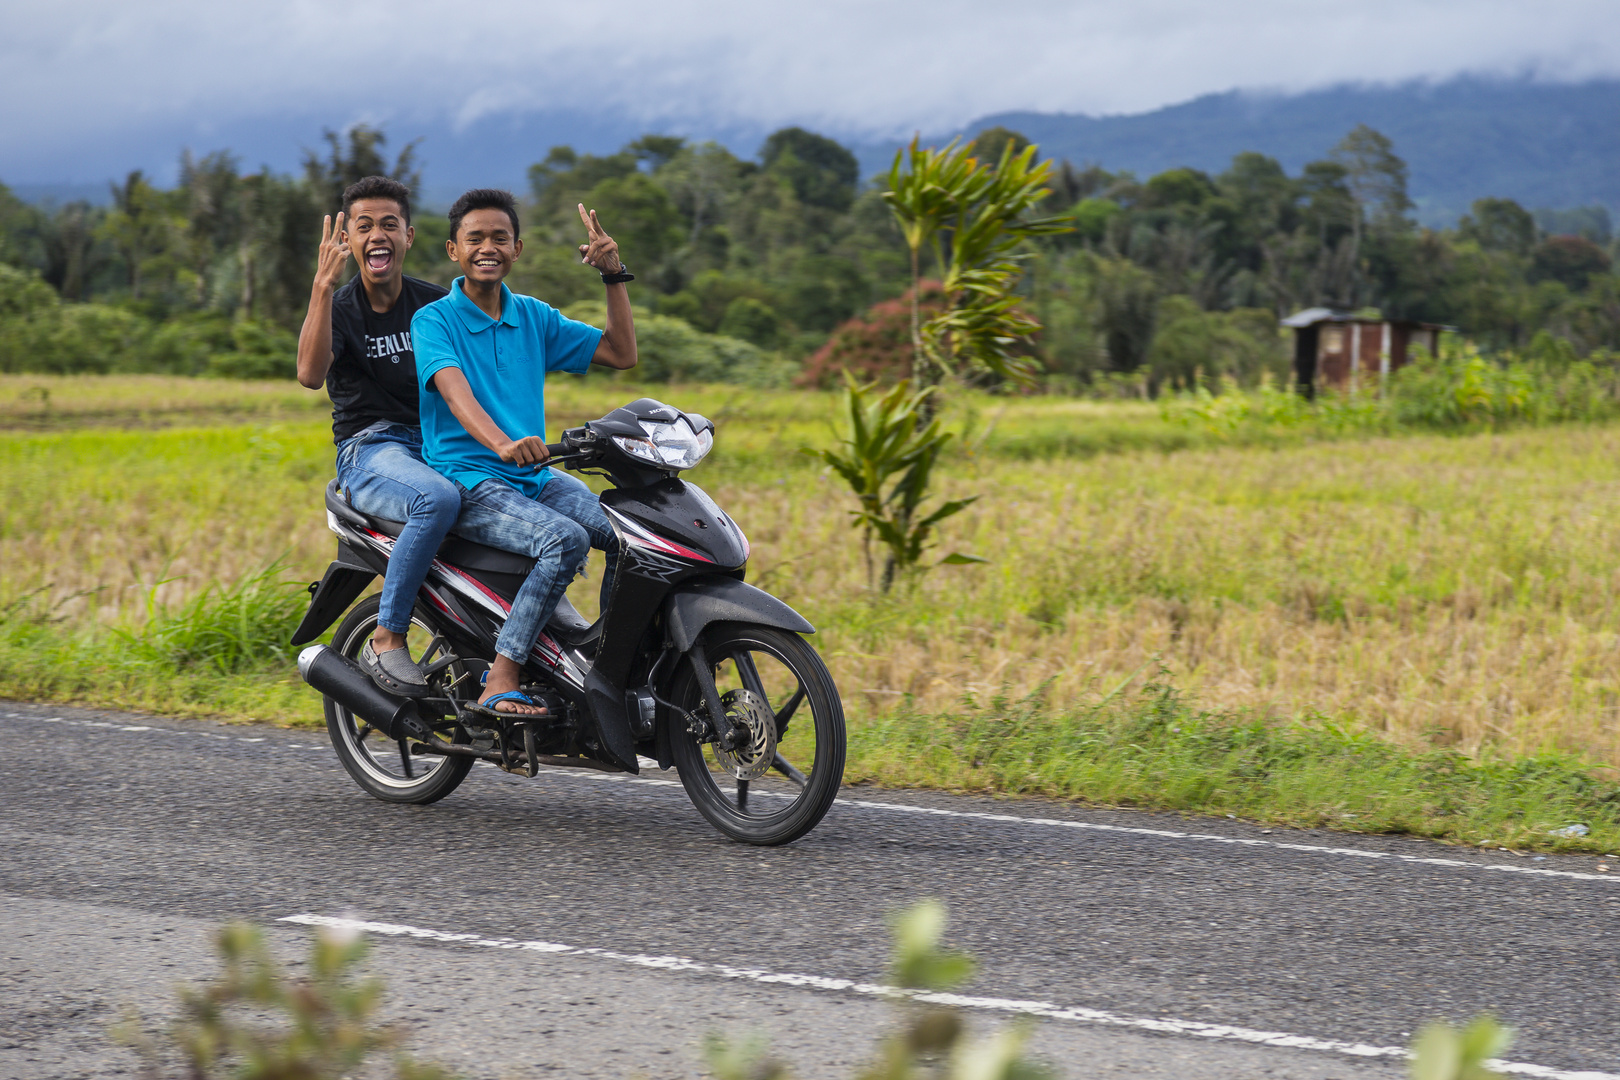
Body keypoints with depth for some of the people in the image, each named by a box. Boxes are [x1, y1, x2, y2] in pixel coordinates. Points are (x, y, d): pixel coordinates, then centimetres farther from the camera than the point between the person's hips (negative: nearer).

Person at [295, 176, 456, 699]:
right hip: (369, 451, -4)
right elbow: (310, 375, -20)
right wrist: (323, 285, -26)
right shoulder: (338, 308, 0)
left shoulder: (434, 303, 12)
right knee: (439, 499, -39)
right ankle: (385, 641, -28)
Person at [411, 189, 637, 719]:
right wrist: (502, 444, -42)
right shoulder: (433, 321, -4)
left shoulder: (535, 317, 14)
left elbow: (621, 353, 14)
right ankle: (500, 684, -32)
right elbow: (455, 392, -22)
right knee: (565, 539, -33)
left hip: (536, 477, 6)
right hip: (467, 482, -6)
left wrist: (614, 276, 2)